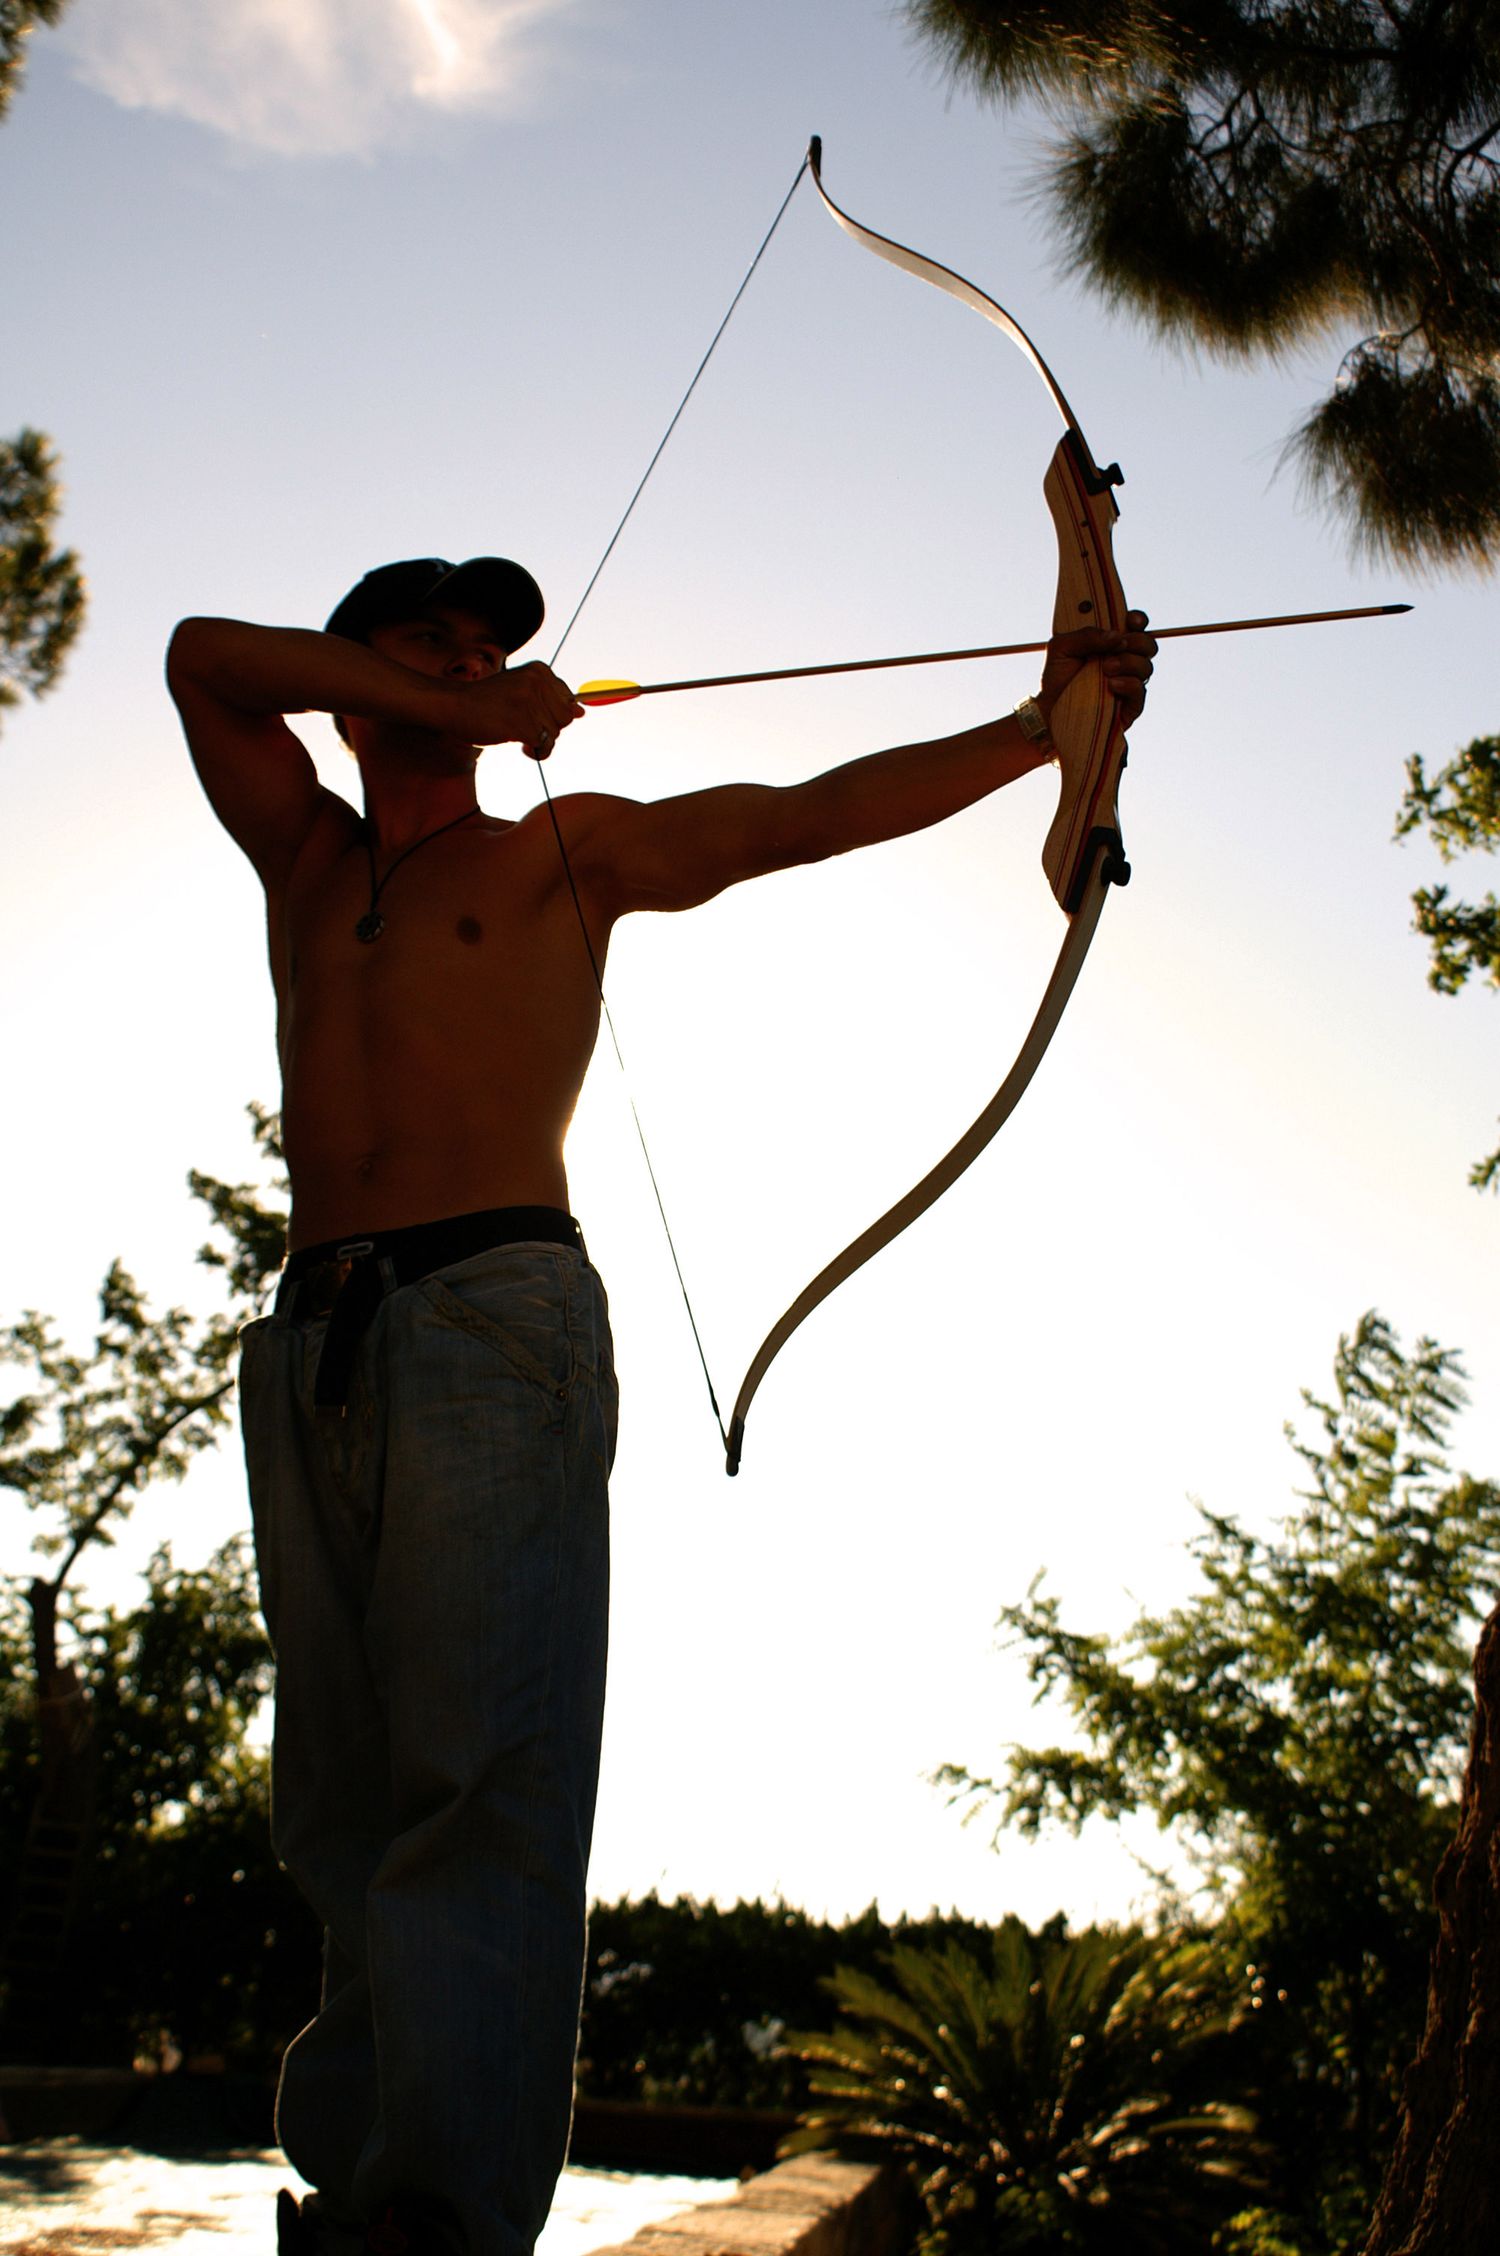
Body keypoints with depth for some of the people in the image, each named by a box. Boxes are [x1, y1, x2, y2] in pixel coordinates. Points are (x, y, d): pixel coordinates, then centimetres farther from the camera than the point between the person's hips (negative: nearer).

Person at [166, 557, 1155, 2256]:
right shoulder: (303, 857, 25)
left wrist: (1040, 724, 4)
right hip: (307, 1342, 4)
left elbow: (821, 814, 11)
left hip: (493, 1309, -4)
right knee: (343, 1790, 2)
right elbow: (202, 655, 15)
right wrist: (437, 707, 7)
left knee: (483, 1767, -16)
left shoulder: (568, 851, 15)